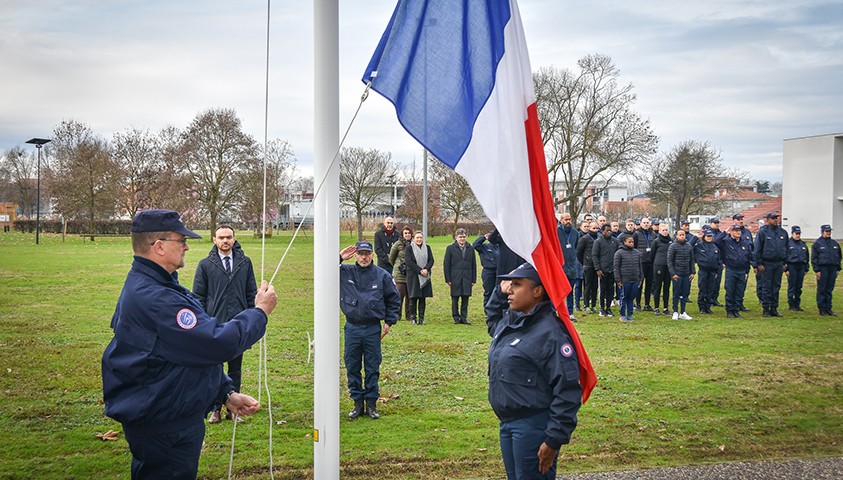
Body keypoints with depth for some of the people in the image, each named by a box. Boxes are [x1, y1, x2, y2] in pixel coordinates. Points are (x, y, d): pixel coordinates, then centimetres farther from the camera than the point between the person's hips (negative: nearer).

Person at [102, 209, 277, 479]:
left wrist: (226, 393, 11)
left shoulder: (145, 286, 11)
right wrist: (260, 312, -11)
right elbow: (219, 344, -26)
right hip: (163, 427, -11)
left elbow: (195, 349, 15)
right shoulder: (153, 299, -26)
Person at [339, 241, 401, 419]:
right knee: (352, 367, 7)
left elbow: (394, 299, 8)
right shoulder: (345, 272, 1)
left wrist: (389, 321, 4)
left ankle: (371, 404, 16)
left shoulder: (382, 275, 0)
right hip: (352, 328, 1)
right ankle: (358, 402, 18)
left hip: (373, 329, -1)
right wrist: (339, 258, -10)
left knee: (372, 368, 6)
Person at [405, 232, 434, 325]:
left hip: (425, 277, 3)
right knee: (413, 298, -4)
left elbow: (431, 260, 5)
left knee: (423, 298, 3)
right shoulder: (409, 248, 0)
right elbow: (409, 262, -10)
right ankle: (413, 318, 4)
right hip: (413, 276, -3)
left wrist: (426, 269, -14)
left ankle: (421, 318, 9)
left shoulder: (427, 248, 12)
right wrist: (420, 270, -16)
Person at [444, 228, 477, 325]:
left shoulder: (470, 249, 10)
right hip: (455, 279, -2)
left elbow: (473, 265, 11)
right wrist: (448, 279, -5)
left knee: (465, 299, 3)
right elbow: (446, 264, 1)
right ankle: (456, 318, 12)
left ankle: (464, 318, 10)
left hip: (467, 279, 2)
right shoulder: (450, 248, 2)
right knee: (455, 299, 3)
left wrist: (474, 279, 5)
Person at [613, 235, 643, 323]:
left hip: (635, 280, 4)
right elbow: (616, 267, -5)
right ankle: (622, 315, 13)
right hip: (625, 280, -4)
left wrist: (641, 277, 14)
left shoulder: (637, 252, 10)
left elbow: (640, 266, 17)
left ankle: (629, 315, 17)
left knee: (632, 298, 9)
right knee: (624, 297, 4)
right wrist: (618, 280, -8)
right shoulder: (619, 253, -5)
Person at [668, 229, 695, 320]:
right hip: (677, 274, -4)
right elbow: (669, 261, -7)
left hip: (687, 274, 4)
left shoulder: (689, 246, 9)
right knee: (676, 294, 1)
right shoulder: (673, 246, -5)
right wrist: (673, 273, -12)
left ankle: (683, 313, 15)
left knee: (685, 293, 7)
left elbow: (691, 260, 13)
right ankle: (675, 312, 9)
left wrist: (693, 272, 7)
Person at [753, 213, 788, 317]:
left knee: (776, 287, 8)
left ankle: (774, 308, 15)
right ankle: (766, 309, 3)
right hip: (766, 263, -5)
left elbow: (786, 248, 17)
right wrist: (759, 264, -10)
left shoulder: (783, 232, 10)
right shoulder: (762, 232, -4)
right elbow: (757, 249, -5)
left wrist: (784, 262, 11)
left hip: (779, 264, 5)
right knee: (766, 287, -2)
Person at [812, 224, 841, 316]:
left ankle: (828, 309, 13)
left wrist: (838, 269, 14)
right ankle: (822, 310, 3)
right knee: (821, 290, -2)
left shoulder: (834, 243, 14)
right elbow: (814, 258, -4)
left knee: (829, 290, 8)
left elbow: (839, 256, 20)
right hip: (822, 269, -5)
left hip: (833, 269, 5)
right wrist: (817, 270, -10)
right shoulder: (817, 243, -2)